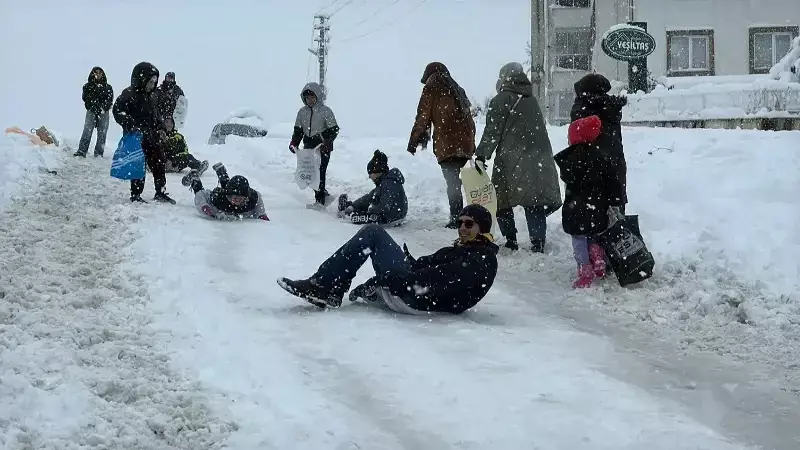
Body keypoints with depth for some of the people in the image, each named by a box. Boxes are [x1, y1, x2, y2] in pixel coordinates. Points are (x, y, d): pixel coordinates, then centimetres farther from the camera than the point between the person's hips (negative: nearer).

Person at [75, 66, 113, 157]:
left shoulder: (108, 87, 11)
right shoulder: (88, 86, 11)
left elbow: (110, 100, 2)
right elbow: (85, 97, 1)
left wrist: (104, 107, -13)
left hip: (103, 113, 1)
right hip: (91, 112, -1)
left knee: (102, 134, -2)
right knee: (87, 131, -12)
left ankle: (99, 153, 2)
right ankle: (82, 151, -14)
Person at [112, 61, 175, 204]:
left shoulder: (149, 97, 14)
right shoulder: (128, 95, -12)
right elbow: (118, 112, -19)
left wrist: (160, 128, 11)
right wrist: (131, 125, -29)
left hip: (151, 137, 8)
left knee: (159, 163, 9)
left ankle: (160, 193, 18)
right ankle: (135, 195, 8)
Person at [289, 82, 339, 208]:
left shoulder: (326, 111, -6)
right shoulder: (302, 112, 9)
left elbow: (334, 130, -8)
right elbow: (298, 130, 15)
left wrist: (327, 143, -21)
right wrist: (294, 143, -1)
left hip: (323, 148, -6)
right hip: (308, 147, 6)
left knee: (319, 173, -9)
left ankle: (320, 200, -2)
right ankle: (324, 195, 21)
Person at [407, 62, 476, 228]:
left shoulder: (431, 88, 7)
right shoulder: (457, 90, 25)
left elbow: (422, 117, 2)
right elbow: (469, 119, 23)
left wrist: (413, 142, 7)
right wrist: (471, 144, 24)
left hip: (446, 144, -6)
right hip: (465, 144, 6)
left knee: (452, 182, -10)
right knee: (455, 181, 9)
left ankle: (456, 218, -16)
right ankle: (457, 217, 5)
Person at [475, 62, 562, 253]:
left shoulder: (501, 101, -2)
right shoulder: (532, 101, 16)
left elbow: (492, 132, -9)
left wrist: (481, 155, -8)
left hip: (512, 161, -5)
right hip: (538, 160, 5)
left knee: (502, 202, 6)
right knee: (536, 204, 6)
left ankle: (511, 240, 1)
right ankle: (538, 243, -1)